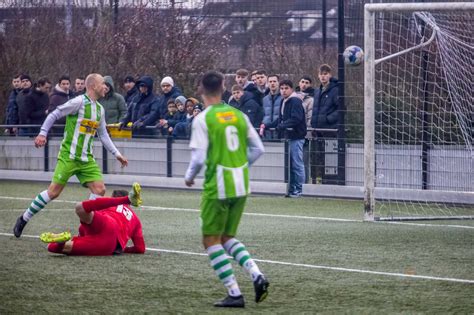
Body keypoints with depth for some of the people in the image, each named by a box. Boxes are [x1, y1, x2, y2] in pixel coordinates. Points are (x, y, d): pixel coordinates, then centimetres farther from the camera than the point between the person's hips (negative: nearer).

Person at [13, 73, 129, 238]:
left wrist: (116, 154, 19)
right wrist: (42, 133, -16)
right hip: (69, 156, -7)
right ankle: (23, 219, 8)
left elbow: (103, 135, 22)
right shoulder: (80, 102, -11)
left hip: (87, 159, 7)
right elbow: (54, 115, -8)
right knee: (54, 191, -8)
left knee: (100, 189, -6)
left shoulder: (100, 109, 13)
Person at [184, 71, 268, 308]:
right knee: (227, 238, 19)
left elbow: (199, 157, -14)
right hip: (241, 185, 6)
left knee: (211, 240, 6)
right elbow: (258, 148, 9)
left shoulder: (203, 119, -9)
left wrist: (189, 177, 5)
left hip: (217, 186, -6)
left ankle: (234, 294, -1)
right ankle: (257, 275, -3)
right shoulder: (238, 115, 7)